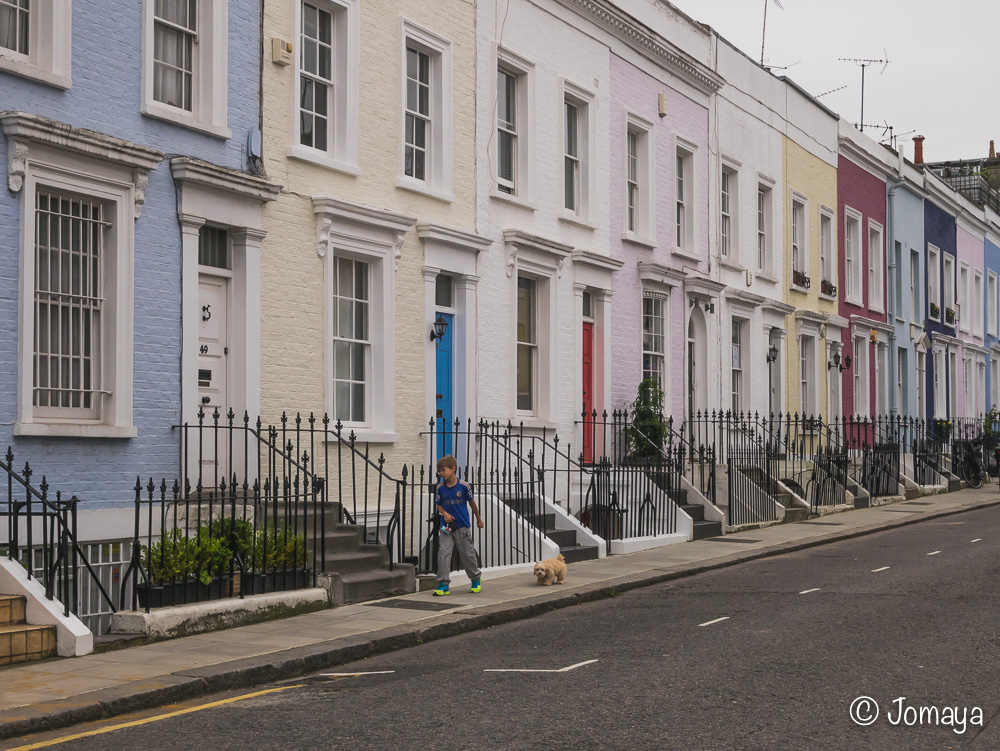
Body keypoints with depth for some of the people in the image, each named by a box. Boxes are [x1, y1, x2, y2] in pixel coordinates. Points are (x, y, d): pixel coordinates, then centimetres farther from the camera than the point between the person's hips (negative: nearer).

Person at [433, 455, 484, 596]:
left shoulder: (463, 486, -8)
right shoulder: (440, 488, -2)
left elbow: (471, 502, 5)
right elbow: (438, 505, 10)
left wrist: (479, 519, 15)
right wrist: (444, 513, -12)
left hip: (462, 526, -2)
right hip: (446, 526, 2)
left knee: (467, 554, 7)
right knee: (443, 553, -8)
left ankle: (476, 578, 30)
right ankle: (443, 585, -5)